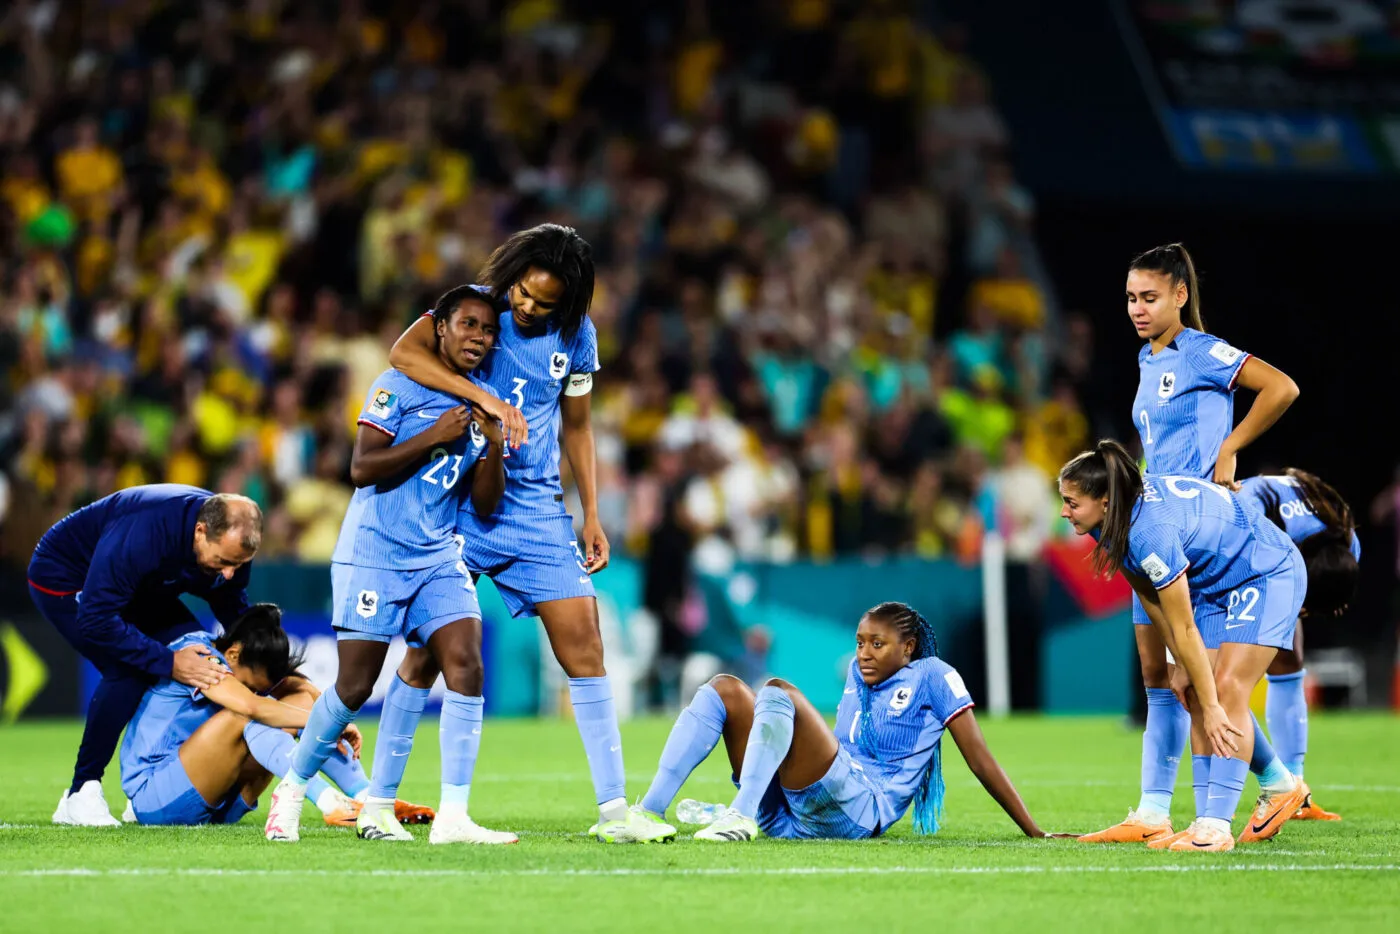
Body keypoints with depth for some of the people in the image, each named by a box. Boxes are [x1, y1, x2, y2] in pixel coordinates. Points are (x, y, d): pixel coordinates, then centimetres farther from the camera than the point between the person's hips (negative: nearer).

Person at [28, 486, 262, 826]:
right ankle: (80, 797, -16)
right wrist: (167, 662, -40)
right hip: (64, 578, -7)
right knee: (127, 671, -27)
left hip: (137, 587, 7)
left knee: (199, 660, -7)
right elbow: (95, 620, -40)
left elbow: (235, 611, 0)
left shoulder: (230, 542, -20)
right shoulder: (141, 534, -42)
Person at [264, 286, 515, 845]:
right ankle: (290, 794, 19)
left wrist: (493, 447, -6)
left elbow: (486, 504, 10)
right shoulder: (400, 386, -6)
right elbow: (362, 468, -14)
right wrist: (434, 437, -19)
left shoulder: (483, 406, 12)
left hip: (438, 559, 5)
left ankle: (453, 817, -16)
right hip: (375, 553, -5)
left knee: (466, 668, -14)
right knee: (354, 686, -3)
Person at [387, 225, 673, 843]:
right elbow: (404, 353, -22)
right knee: (428, 652, 0)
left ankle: (612, 809, -3)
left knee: (583, 646, -6)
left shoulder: (575, 338, 3)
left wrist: (592, 515, 9)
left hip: (537, 508, 3)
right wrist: (484, 398, -30)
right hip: (458, 505, -3)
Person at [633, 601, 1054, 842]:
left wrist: (1034, 833, 0)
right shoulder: (858, 674, 25)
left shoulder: (932, 676, 5)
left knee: (777, 690, -25)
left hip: (861, 810, -7)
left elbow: (979, 758, 3)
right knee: (724, 688, -3)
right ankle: (649, 811, -20)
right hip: (794, 814, 7)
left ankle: (742, 817, -41)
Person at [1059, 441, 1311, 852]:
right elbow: (1152, 597, 3)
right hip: (1217, 584, 9)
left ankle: (1216, 827, -22)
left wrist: (1212, 707, -24)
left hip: (1270, 574, -9)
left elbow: (1184, 630, -30)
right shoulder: (1114, 519, -10)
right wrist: (1182, 666, 4)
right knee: (1198, 698, 0)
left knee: (1227, 690, -19)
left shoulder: (1150, 532, -36)